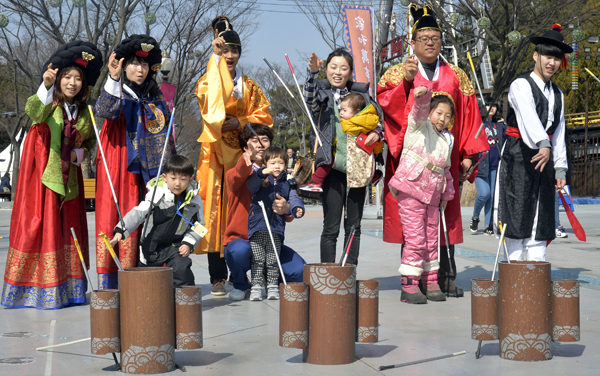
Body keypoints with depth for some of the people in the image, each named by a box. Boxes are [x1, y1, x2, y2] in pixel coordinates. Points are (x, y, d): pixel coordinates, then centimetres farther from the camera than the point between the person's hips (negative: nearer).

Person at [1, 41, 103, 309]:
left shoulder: (84, 112, 9)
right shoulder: (49, 104, -6)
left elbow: (90, 140, 23)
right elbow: (34, 112, -30)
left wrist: (81, 152, 0)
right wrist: (46, 87, -48)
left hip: (68, 175, 5)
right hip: (41, 173, -5)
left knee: (69, 225, 7)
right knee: (39, 224, -7)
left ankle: (67, 288, 15)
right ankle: (37, 287, -2)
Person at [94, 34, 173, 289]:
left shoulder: (155, 94, 17)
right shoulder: (117, 92, 2)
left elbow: (166, 130, 24)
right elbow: (104, 111, -20)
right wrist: (113, 79, -32)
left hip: (147, 167, 4)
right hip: (117, 164, -4)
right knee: (112, 215, -10)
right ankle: (107, 282, -10)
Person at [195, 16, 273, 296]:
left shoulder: (250, 87, 16)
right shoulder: (207, 81, 7)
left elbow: (264, 116, 8)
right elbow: (212, 95, -17)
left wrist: (240, 122, -9)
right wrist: (216, 55, -17)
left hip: (243, 153, 2)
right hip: (214, 154, -2)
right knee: (215, 211, -8)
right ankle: (217, 277, -5)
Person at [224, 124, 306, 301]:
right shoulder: (240, 173, -1)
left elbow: (290, 215, -4)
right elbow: (234, 179, -30)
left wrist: (287, 209, -31)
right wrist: (247, 160, -54)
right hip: (240, 239, -3)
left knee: (299, 271, -21)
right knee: (239, 251, -38)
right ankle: (240, 285, -3)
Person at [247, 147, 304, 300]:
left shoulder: (287, 183, 12)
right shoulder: (260, 178, 3)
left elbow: (293, 198, 4)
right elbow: (250, 187, -15)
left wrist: (297, 208, -19)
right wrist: (262, 173, -29)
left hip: (276, 228, 2)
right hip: (257, 227, -2)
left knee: (273, 260, 7)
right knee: (257, 259, 0)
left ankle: (273, 287, 16)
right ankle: (256, 287, 6)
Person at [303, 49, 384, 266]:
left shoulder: (361, 95, 12)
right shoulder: (322, 94, 5)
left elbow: (380, 119, 15)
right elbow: (310, 99, -18)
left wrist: (377, 133, -8)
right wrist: (313, 73, -36)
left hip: (358, 166, 3)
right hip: (333, 166, -3)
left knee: (354, 226, 8)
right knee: (331, 227, -3)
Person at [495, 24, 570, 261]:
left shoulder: (557, 95, 18)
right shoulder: (520, 86, -5)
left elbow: (558, 135, 19)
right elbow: (529, 115, -25)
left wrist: (560, 169, 13)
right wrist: (543, 145, -41)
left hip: (545, 159, 6)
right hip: (518, 156, -6)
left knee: (541, 216, 5)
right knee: (517, 214, -6)